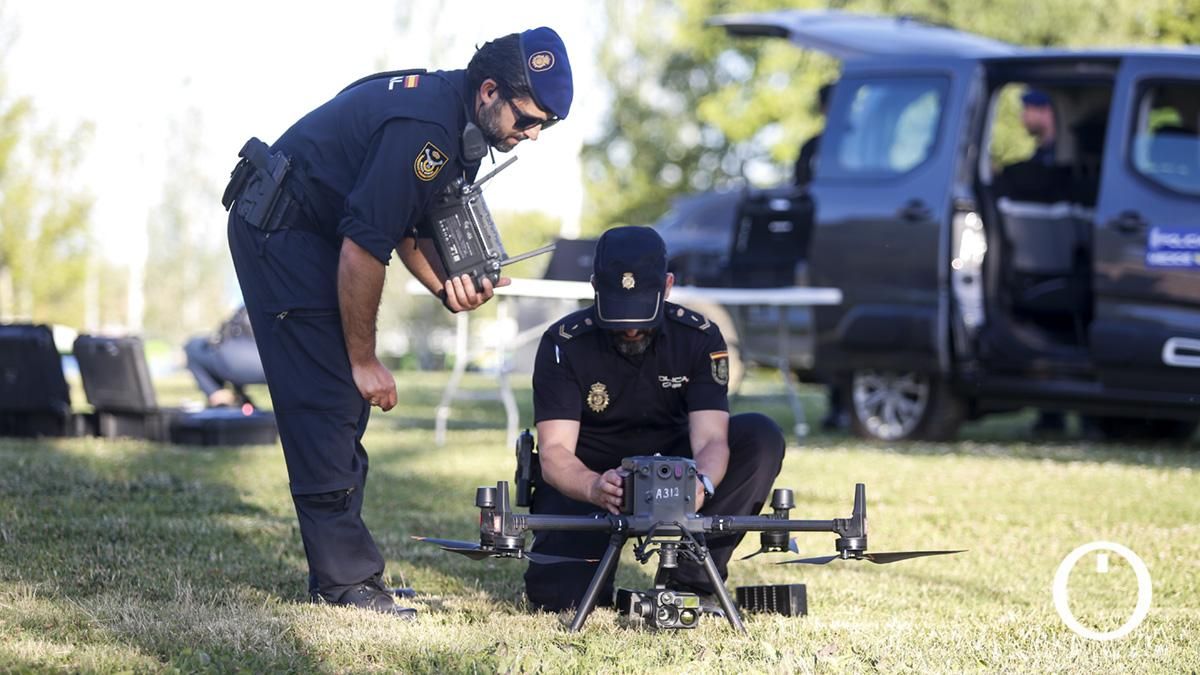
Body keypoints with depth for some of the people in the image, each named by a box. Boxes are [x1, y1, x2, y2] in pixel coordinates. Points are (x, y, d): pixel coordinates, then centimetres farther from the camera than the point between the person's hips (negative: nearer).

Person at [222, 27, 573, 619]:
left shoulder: (462, 125, 4)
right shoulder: (423, 127, -27)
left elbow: (410, 229, 13)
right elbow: (363, 247, -26)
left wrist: (447, 285, -8)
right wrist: (365, 359, -18)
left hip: (314, 232, 10)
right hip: (279, 231, -10)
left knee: (344, 409, 9)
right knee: (324, 404, -12)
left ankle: (338, 571, 13)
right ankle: (345, 581, -11)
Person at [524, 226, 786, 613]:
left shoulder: (699, 339, -13)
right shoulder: (564, 344, -17)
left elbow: (710, 439, -23)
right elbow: (555, 452, -25)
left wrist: (701, 483, -48)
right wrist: (595, 488, -48)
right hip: (585, 479, -2)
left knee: (761, 438, -23)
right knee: (557, 594, -28)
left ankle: (691, 577, -20)